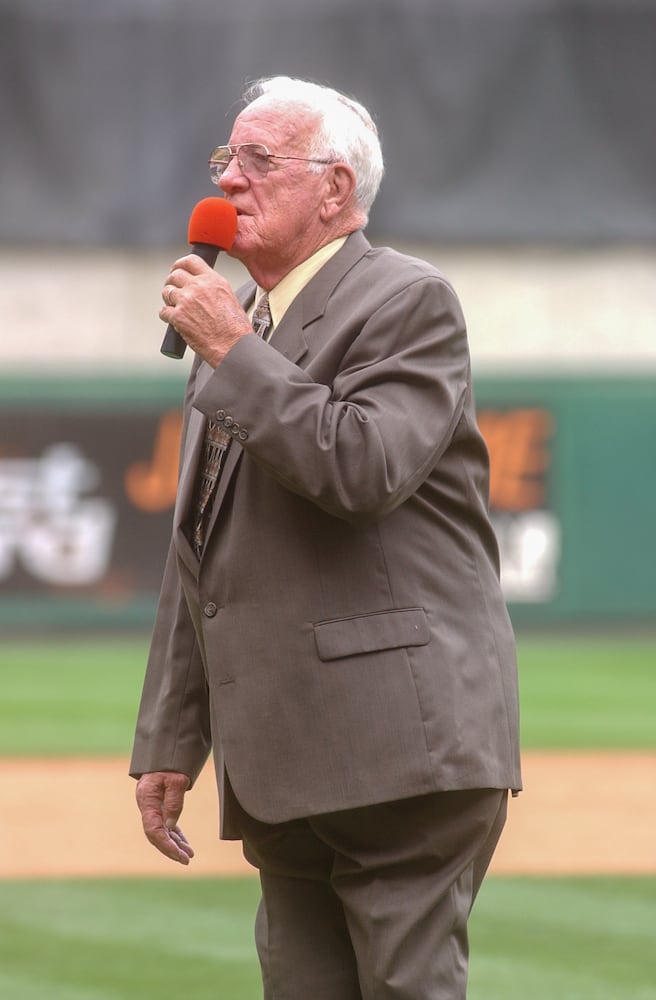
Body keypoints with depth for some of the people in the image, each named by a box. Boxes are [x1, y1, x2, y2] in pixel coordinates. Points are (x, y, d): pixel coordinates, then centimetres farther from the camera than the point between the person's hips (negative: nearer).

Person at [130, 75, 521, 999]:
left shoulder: (409, 301, -4)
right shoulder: (234, 326, 21)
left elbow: (365, 469, -21)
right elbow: (198, 562, 24)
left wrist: (234, 353, -13)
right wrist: (168, 742, 20)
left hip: (402, 749, -8)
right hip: (287, 771, 8)